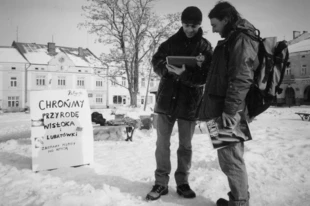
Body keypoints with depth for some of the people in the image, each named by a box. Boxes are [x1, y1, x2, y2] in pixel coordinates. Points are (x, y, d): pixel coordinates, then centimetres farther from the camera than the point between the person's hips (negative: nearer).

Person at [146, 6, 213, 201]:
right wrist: (166, 68, -18)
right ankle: (161, 183, 16)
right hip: (167, 99, 1)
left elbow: (205, 77, -9)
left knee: (185, 146, 9)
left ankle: (182, 182, 24)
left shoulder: (205, 46, 0)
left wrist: (184, 74, -26)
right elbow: (156, 62, 4)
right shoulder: (171, 41, 6)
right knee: (162, 143, 4)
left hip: (190, 102, -1)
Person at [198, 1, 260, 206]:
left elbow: (241, 78, -20)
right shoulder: (232, 40, 21)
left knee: (230, 158, -3)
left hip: (228, 111, -10)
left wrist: (230, 109, -23)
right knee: (232, 156, 15)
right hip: (224, 108, 10)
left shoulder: (241, 39, -9)